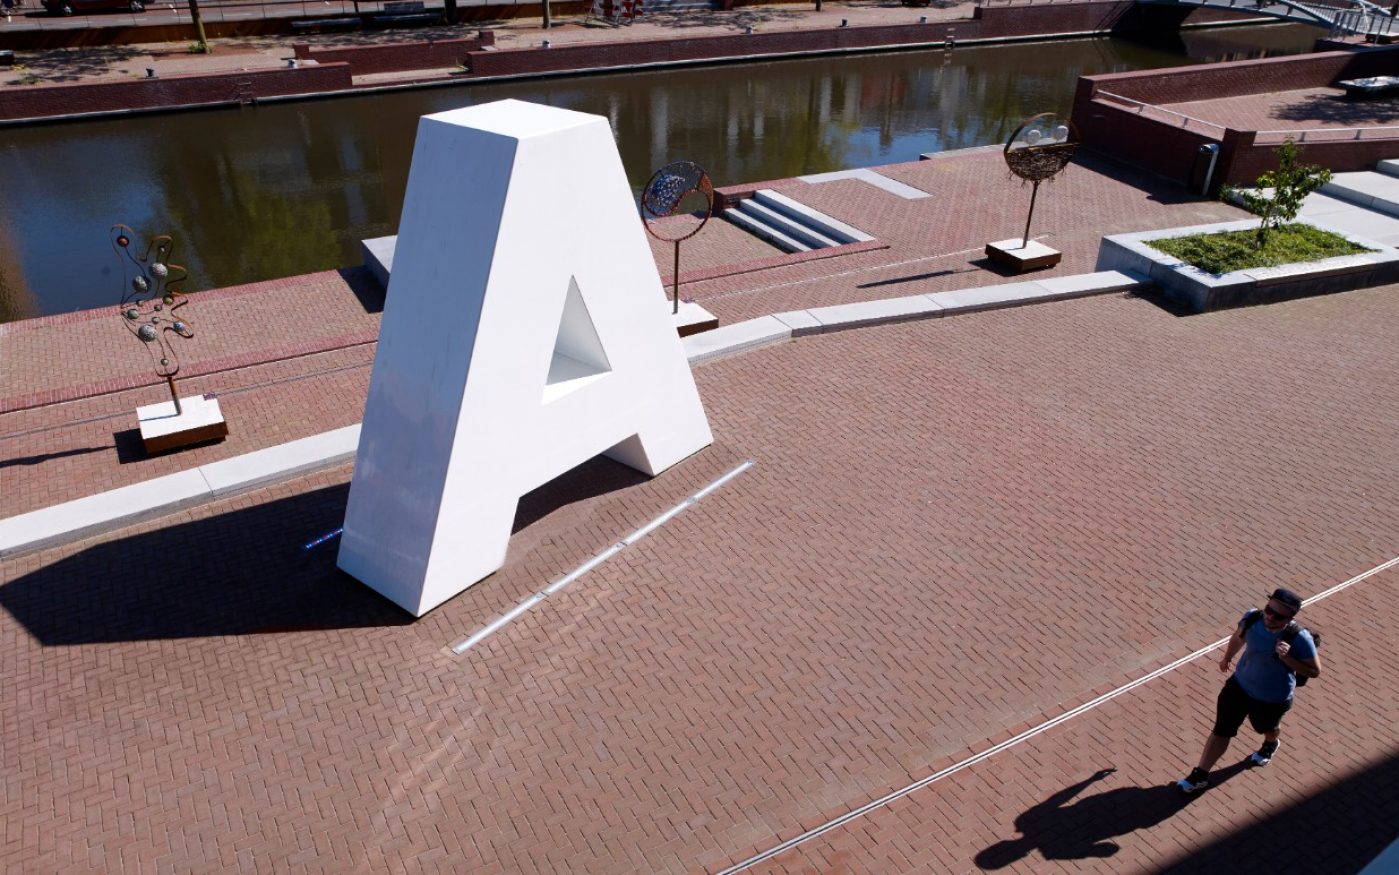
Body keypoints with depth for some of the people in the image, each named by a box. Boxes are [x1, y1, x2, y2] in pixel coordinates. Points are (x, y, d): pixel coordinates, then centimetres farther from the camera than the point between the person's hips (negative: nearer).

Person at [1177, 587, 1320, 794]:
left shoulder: (1300, 639, -31)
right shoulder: (1252, 619, -20)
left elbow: (1315, 671, -20)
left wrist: (1287, 658, -38)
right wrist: (1227, 657, 20)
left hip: (1273, 699, -2)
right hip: (1239, 686, 2)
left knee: (1267, 728, 29)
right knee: (1221, 730, 7)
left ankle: (1270, 745, 67)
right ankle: (1200, 775, 19)